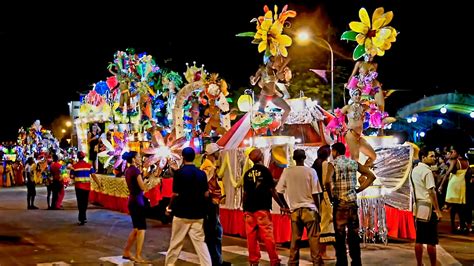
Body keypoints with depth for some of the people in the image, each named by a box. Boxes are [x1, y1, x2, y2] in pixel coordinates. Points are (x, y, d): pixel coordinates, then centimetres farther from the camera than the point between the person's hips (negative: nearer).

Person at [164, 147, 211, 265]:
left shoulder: (179, 172, -9)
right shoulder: (202, 173, 2)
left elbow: (175, 194, -9)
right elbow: (206, 194, 3)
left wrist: (170, 207, 7)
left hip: (182, 213, -3)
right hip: (198, 214, 3)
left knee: (176, 242, 10)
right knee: (200, 242, 5)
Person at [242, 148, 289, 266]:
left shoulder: (247, 173, 9)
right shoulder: (265, 170, -3)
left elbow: (245, 193, 11)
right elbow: (272, 190, -5)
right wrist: (282, 205, 1)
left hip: (249, 209, 5)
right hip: (262, 208, -5)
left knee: (251, 237, 6)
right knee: (268, 236, -3)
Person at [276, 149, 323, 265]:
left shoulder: (287, 171, 1)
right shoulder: (310, 171, -5)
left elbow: (279, 191, 3)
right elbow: (315, 193, -4)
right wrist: (318, 210, 5)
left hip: (295, 210, 2)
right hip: (309, 209, -2)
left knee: (295, 239, 8)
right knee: (313, 238, 2)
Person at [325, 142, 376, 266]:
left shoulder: (333, 164, -6)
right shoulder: (354, 163, 8)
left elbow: (327, 181, -23)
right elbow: (371, 176, 7)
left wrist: (330, 196, -8)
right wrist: (358, 190, 8)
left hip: (339, 202, -4)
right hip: (353, 202, 4)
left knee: (340, 234, 4)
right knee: (354, 234, 10)